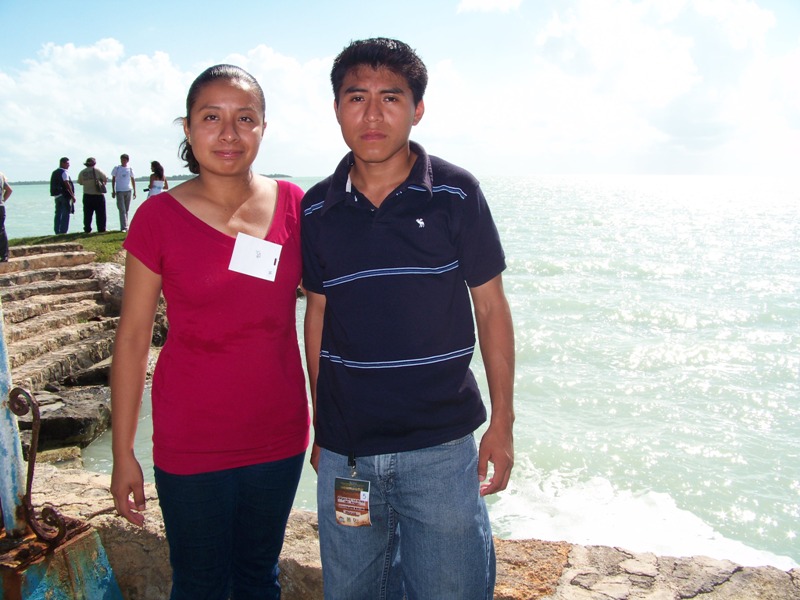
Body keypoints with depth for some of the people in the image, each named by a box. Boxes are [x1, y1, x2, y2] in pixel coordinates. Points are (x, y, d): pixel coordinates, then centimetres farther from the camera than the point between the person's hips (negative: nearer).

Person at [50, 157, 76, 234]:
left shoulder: (54, 172, 16)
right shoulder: (64, 172, -11)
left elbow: (53, 185, 16)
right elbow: (67, 184, -17)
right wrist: (73, 196, -16)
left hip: (56, 195, 8)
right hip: (64, 195, -8)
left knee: (58, 214, 11)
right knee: (65, 214, -3)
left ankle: (57, 231, 14)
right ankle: (63, 231, -5)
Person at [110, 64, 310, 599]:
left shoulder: (293, 205, -3)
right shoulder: (159, 217, -8)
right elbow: (132, 337, -5)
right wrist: (123, 454, -4)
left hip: (280, 436, 2)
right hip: (191, 444, -2)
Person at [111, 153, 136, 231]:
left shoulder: (130, 169, 8)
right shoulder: (116, 168, 4)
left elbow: (133, 180, 14)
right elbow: (113, 180, 9)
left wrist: (134, 191, 10)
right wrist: (113, 191, 3)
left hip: (128, 191, 2)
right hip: (119, 191, -2)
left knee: (126, 210, 8)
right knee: (122, 210, -10)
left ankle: (125, 226, 17)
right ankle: (124, 227, -15)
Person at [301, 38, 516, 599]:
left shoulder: (455, 193, -7)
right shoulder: (317, 209, 1)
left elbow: (491, 306, -2)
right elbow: (318, 314, 9)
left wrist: (503, 422, -3)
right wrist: (319, 425, 12)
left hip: (440, 446, -2)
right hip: (346, 449, 3)